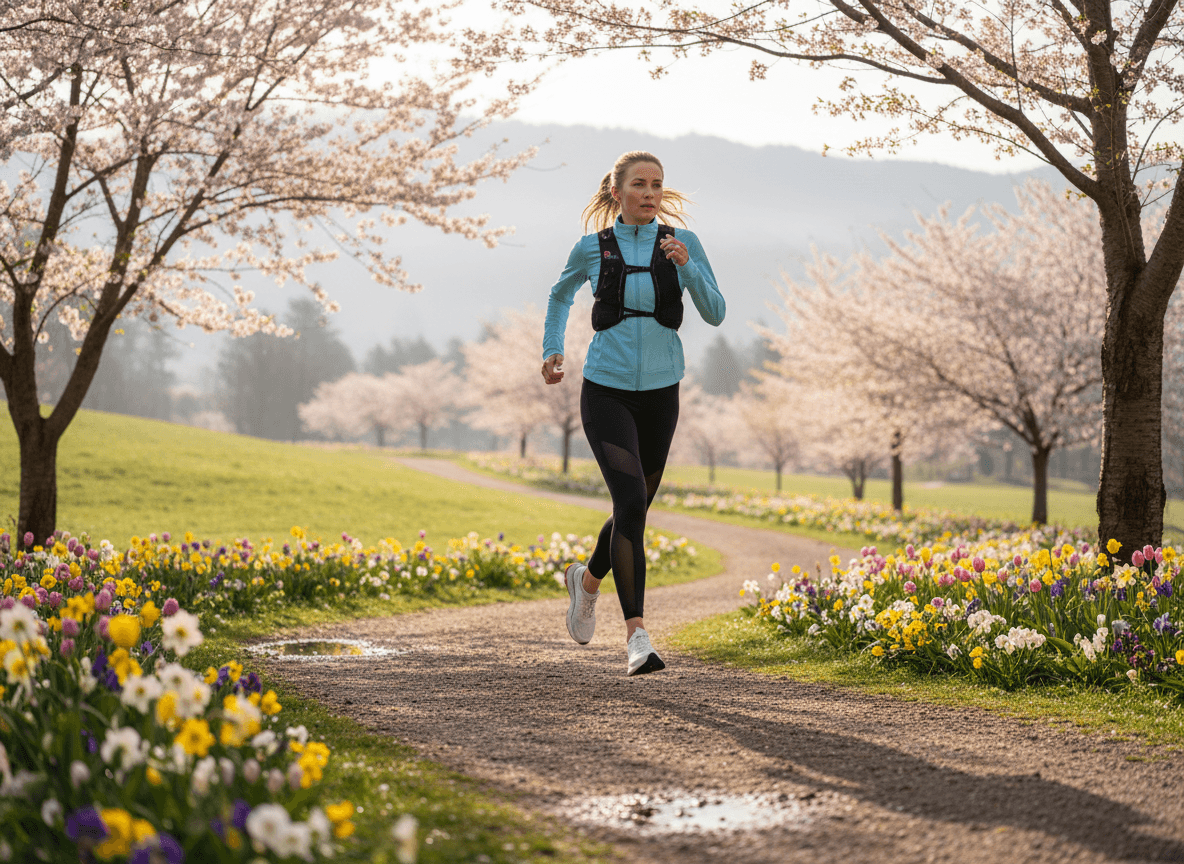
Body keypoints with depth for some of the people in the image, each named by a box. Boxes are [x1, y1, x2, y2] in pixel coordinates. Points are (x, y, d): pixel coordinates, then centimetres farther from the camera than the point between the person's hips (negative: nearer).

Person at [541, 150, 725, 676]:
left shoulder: (682, 242, 0)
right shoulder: (593, 248, -1)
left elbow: (715, 314, -4)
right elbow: (561, 294, 19)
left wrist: (687, 266, -18)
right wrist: (552, 349, 7)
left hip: (659, 394, 3)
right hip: (606, 391, -3)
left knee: (637, 507, 15)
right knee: (630, 502, -19)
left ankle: (587, 580, 46)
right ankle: (636, 634, -20)